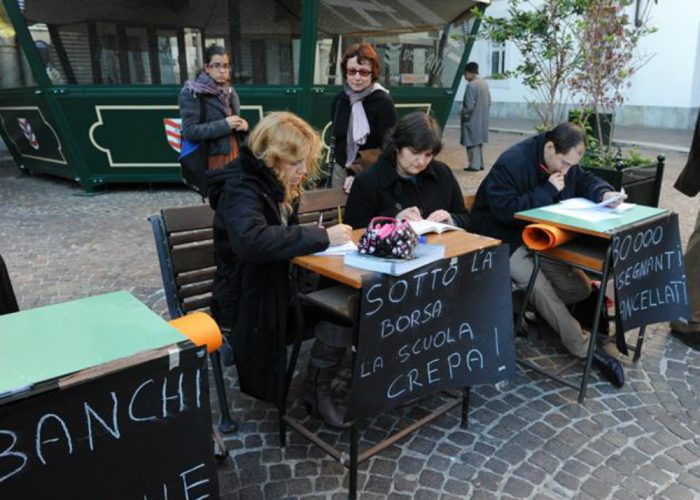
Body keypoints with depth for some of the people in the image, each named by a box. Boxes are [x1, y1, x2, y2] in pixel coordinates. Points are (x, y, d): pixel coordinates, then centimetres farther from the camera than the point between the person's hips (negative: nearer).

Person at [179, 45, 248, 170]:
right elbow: (189, 131, -15)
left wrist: (243, 126, -1)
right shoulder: (192, 93, -6)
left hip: (234, 156, 6)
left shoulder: (230, 92, 15)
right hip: (213, 161, -6)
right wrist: (224, 124, -19)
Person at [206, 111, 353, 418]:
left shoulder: (273, 184, 7)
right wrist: (322, 237, -33)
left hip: (274, 288, 8)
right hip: (247, 305, -8)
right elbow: (252, 241, -38)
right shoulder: (241, 189, -19)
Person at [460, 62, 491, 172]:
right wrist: (483, 114, 18)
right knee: (479, 141, 17)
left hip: (472, 120, -9)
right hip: (482, 120, 9)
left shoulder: (471, 85, -19)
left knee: (472, 143, -1)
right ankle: (480, 164, 22)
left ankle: (474, 165, 2)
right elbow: (489, 102, 12)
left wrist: (463, 116, -8)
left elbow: (469, 105, -22)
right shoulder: (484, 84, 8)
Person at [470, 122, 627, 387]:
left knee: (580, 288, -6)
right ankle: (586, 348, -17)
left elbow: (585, 181, 10)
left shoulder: (564, 160, 3)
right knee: (538, 284, -28)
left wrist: (605, 194, -13)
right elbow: (503, 210, -29)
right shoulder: (511, 163, -23)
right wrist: (547, 192, -27)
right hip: (503, 239, -8)